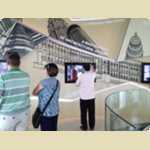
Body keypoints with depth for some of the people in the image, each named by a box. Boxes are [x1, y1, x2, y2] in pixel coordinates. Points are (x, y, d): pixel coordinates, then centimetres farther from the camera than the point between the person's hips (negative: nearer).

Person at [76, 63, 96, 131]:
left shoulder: (81, 76, -11)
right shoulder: (93, 75, -5)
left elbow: (77, 84, 5)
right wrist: (90, 70, 35)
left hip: (83, 98, -2)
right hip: (91, 97, 2)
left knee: (83, 113, 10)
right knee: (91, 113, 13)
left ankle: (84, 127, 18)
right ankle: (92, 126, 23)